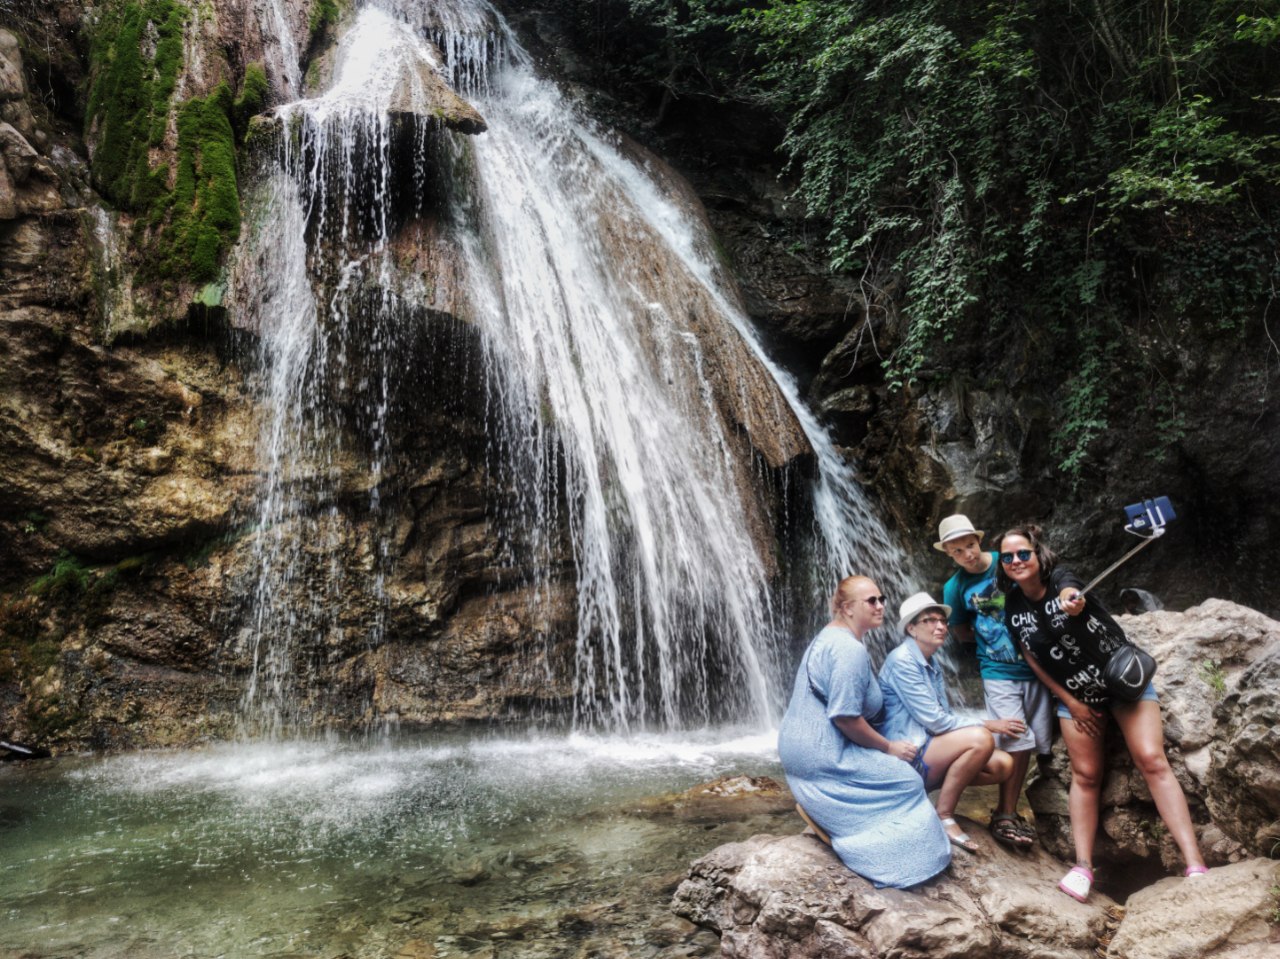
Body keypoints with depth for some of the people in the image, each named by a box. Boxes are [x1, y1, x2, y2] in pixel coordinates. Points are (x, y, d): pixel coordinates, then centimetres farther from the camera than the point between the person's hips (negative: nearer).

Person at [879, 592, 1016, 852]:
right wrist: (986, 724, -11)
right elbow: (933, 721, -18)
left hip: (933, 752, 9)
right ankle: (944, 817, -14)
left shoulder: (932, 666, 15)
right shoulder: (902, 661, -14)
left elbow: (944, 717, 8)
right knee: (980, 739, -26)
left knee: (1003, 765, -4)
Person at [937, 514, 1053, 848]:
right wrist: (987, 633, -3)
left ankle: (1007, 810, 16)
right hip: (999, 672, -2)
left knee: (1041, 743, 3)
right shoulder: (955, 587, 0)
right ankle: (1004, 816, 2)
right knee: (1017, 741, -11)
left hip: (1036, 665, 2)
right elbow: (961, 633, 11)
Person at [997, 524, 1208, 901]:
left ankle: (1195, 865, -15)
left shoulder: (1061, 580, -20)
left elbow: (1071, 597, -46)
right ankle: (1083, 866, 5)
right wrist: (1070, 702, -4)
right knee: (1085, 775, 1)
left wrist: (1072, 602, -70)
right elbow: (1033, 660, 1)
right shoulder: (1013, 608, -6)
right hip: (1076, 694, 4)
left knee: (1152, 761, -15)